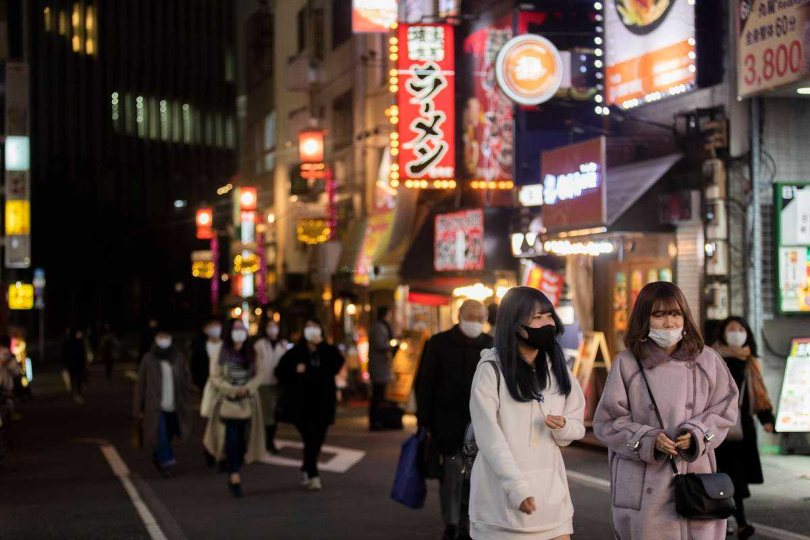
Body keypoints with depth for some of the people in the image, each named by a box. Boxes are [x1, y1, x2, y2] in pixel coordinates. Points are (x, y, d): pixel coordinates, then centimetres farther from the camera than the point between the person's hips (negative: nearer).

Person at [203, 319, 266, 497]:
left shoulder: (251, 353, 6)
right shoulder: (222, 354, -3)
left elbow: (258, 374, 5)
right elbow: (215, 377, -4)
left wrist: (247, 388, -12)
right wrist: (233, 390, -14)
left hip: (247, 404, 3)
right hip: (228, 403, -3)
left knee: (242, 442, 4)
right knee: (232, 441, -12)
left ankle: (233, 476, 18)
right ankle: (235, 478, -11)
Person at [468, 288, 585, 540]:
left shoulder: (557, 367, 10)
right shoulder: (491, 369, -6)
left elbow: (577, 427, 14)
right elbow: (489, 437, -12)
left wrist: (563, 427, -10)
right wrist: (516, 488, -21)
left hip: (550, 491, 4)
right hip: (502, 494, -4)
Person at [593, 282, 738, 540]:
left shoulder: (707, 360, 5)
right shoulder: (626, 364, -1)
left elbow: (723, 411, 11)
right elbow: (607, 422, 1)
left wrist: (697, 434, -9)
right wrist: (648, 440, -13)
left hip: (695, 474, 1)